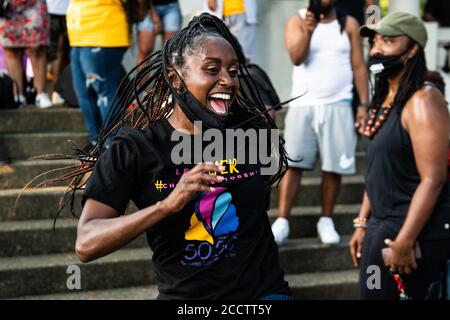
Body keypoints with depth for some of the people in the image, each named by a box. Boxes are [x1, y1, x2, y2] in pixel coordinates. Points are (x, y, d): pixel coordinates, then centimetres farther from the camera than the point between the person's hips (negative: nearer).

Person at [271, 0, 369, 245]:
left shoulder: (348, 24, 7)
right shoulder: (297, 22, 4)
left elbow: (358, 66, 6)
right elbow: (296, 58, -10)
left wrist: (363, 104, 0)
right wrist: (308, 32, -27)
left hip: (338, 106, 1)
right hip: (303, 105, -1)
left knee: (334, 166, 0)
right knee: (293, 164, -5)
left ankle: (326, 221, 13)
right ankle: (282, 222, -3)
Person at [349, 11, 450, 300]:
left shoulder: (423, 100, -16)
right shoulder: (385, 100, 12)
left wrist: (404, 243, -23)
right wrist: (362, 224, 15)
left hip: (417, 230, -9)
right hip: (382, 224, 9)